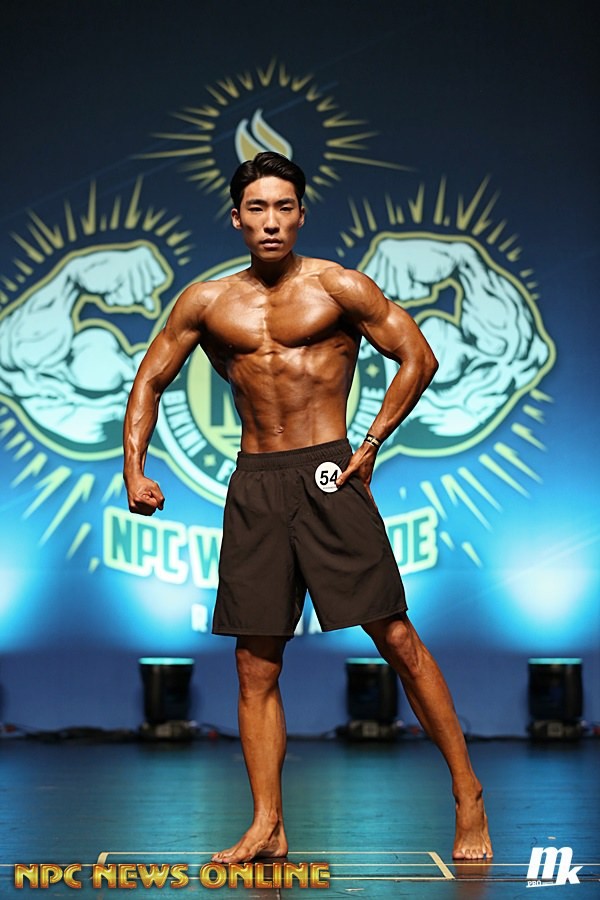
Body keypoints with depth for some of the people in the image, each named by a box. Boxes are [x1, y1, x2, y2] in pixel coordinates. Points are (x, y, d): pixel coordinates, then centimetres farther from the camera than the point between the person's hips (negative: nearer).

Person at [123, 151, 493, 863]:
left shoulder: (338, 288, 0)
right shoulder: (206, 303, 9)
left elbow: (419, 358, 2)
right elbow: (150, 380, 16)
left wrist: (372, 444, -3)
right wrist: (134, 468, 4)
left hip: (328, 476, -3)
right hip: (253, 486, 3)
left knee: (397, 639, -5)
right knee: (256, 666, 4)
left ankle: (468, 799, 5)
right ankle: (267, 827, 12)